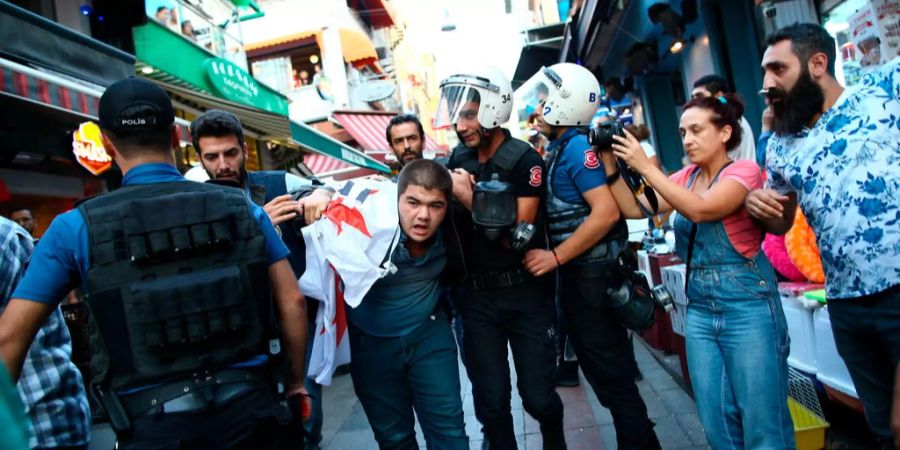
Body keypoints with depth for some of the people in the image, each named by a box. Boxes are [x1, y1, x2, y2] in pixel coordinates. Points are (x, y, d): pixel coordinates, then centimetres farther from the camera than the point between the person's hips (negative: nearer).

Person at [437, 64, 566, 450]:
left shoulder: (524, 161, -12)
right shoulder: (458, 158, 5)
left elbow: (518, 239, -17)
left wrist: (470, 199, -20)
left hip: (524, 292, -3)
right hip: (476, 296, 4)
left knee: (538, 397, 6)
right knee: (491, 404, 9)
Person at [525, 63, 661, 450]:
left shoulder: (577, 147, -16)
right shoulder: (560, 149, 12)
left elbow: (607, 212, -25)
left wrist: (555, 257, -21)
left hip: (593, 276, -10)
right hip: (576, 275, 10)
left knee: (612, 375, 0)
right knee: (599, 370, 19)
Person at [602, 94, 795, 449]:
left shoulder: (744, 170, -7)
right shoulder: (686, 177, 11)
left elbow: (700, 210, -23)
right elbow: (634, 209, 4)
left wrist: (645, 166, -22)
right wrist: (610, 163, -6)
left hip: (747, 305, -6)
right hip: (699, 308, 6)